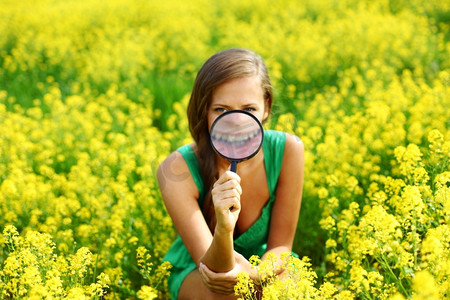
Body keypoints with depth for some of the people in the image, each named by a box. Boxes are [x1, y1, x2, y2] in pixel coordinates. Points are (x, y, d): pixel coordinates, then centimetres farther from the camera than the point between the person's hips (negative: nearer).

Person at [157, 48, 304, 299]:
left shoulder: (288, 151, -22)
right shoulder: (176, 171, -27)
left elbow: (281, 245, -12)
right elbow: (211, 267, -27)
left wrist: (254, 274, -34)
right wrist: (224, 228, -48)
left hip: (262, 266, 2)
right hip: (194, 273, -2)